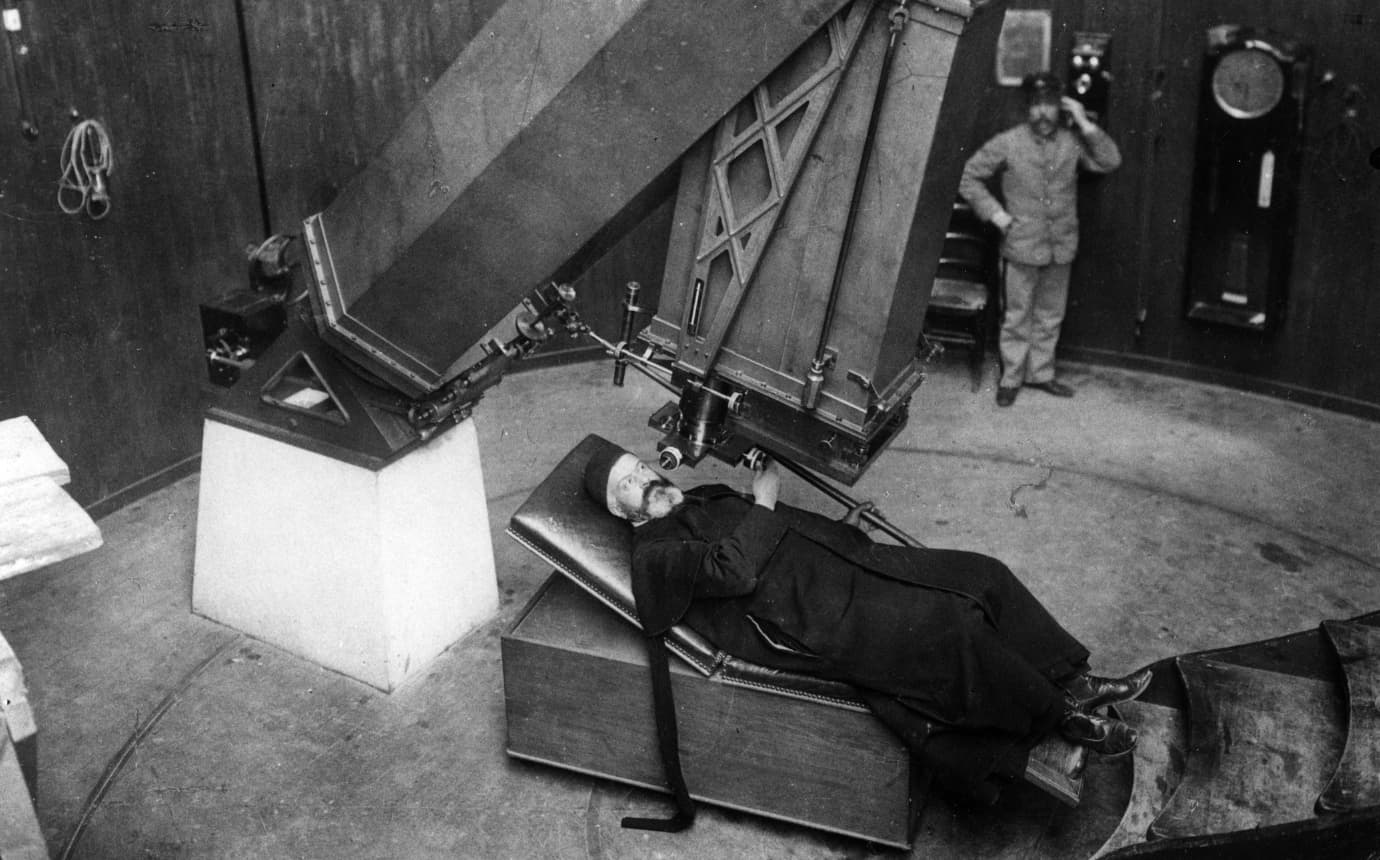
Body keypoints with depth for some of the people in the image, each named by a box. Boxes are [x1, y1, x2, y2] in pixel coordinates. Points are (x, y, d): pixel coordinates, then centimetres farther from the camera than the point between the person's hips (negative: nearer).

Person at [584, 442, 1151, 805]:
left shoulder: (702, 500, 22)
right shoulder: (654, 554, -6)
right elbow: (734, 569, -22)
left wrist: (842, 527, 17)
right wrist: (763, 501, -9)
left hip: (843, 568, 10)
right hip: (821, 622, -10)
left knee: (982, 575, -1)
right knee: (948, 626, -25)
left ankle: (1071, 680, 8)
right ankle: (1059, 717, -6)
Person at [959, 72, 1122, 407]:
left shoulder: (1072, 141, 0)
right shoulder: (1007, 143, -7)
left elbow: (1110, 161, -7)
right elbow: (968, 177, -2)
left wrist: (1085, 124, -12)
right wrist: (995, 213, -8)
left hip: (1061, 247, 3)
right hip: (1022, 246, -3)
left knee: (1050, 316, 14)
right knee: (1017, 316, 6)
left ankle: (1041, 373, 29)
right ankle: (1011, 378, 19)